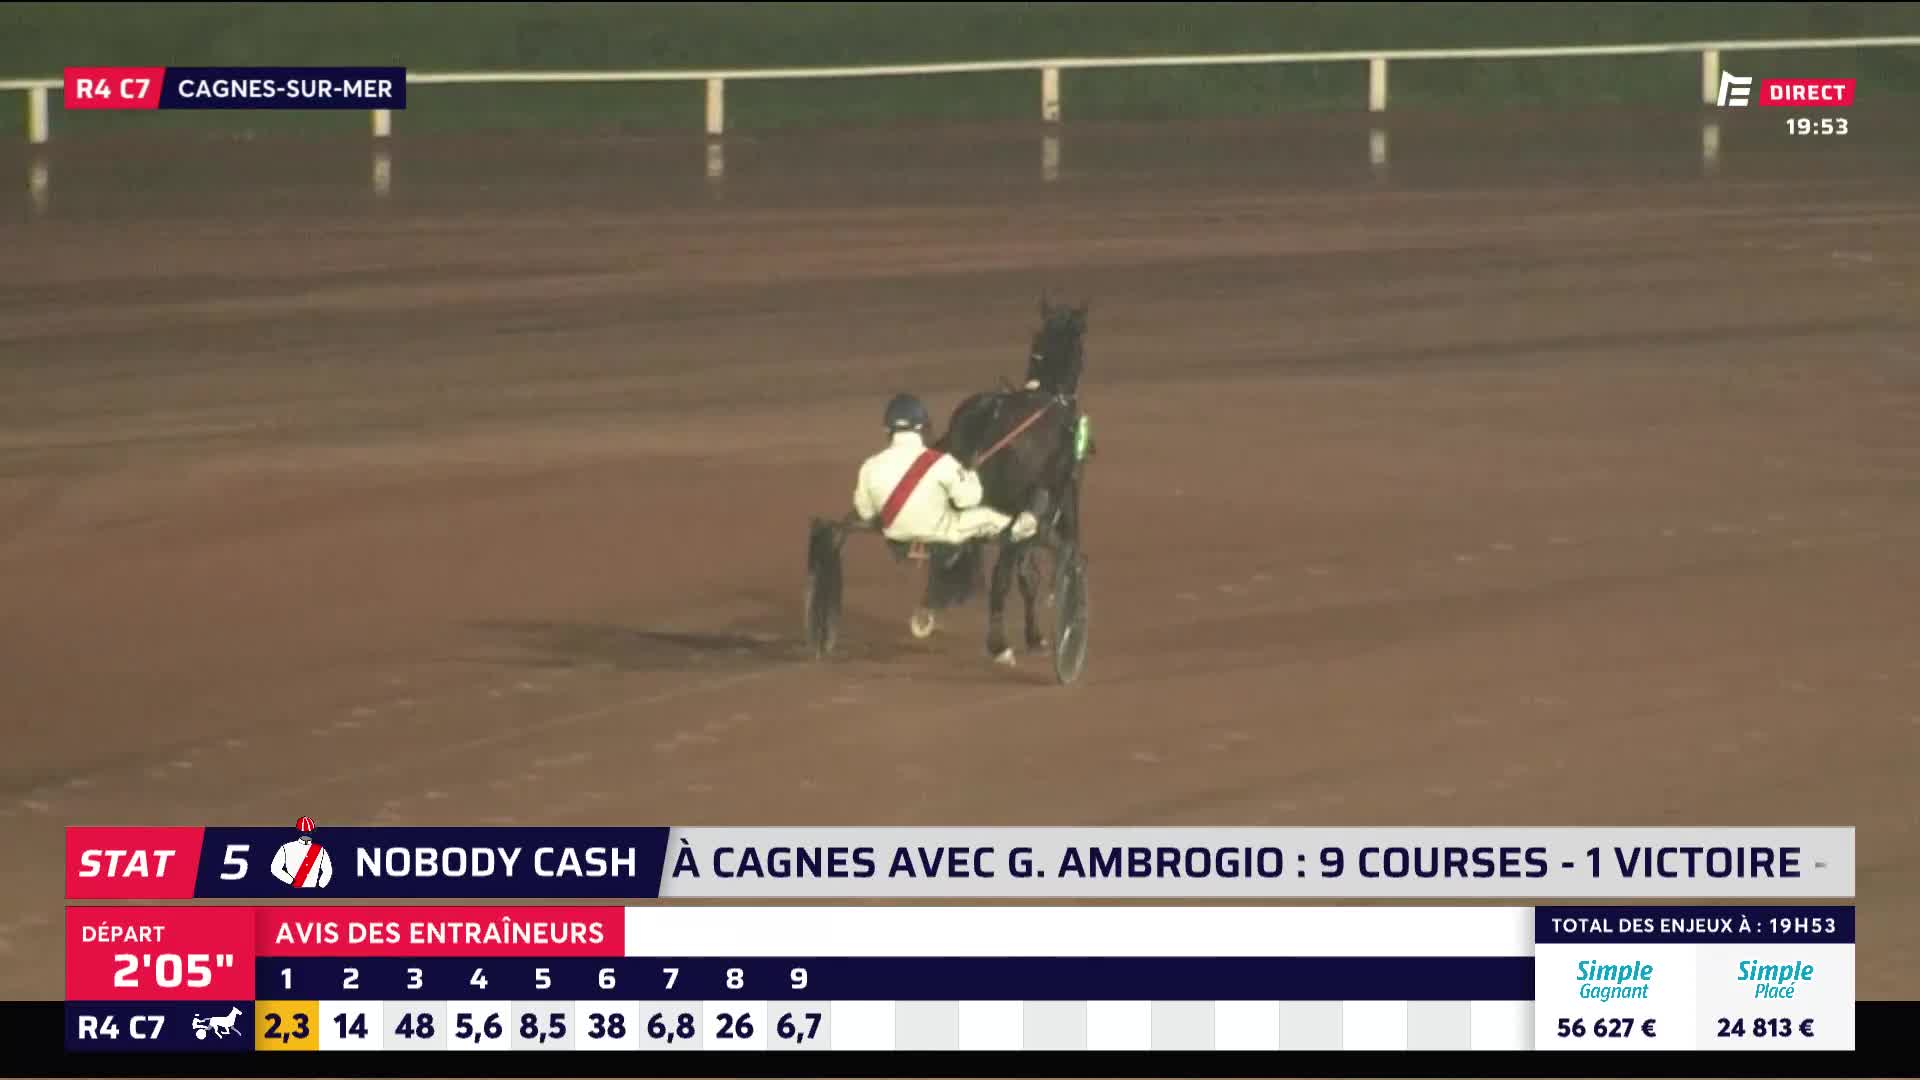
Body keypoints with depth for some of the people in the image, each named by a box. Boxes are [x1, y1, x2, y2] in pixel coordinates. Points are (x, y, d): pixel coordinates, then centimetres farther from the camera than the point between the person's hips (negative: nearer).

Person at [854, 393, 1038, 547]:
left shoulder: (871, 467, -19)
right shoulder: (941, 463, -27)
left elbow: (866, 513, -4)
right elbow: (968, 498, -13)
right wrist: (971, 475, 9)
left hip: (897, 534, 4)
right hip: (939, 534, -4)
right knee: (987, 518, 17)